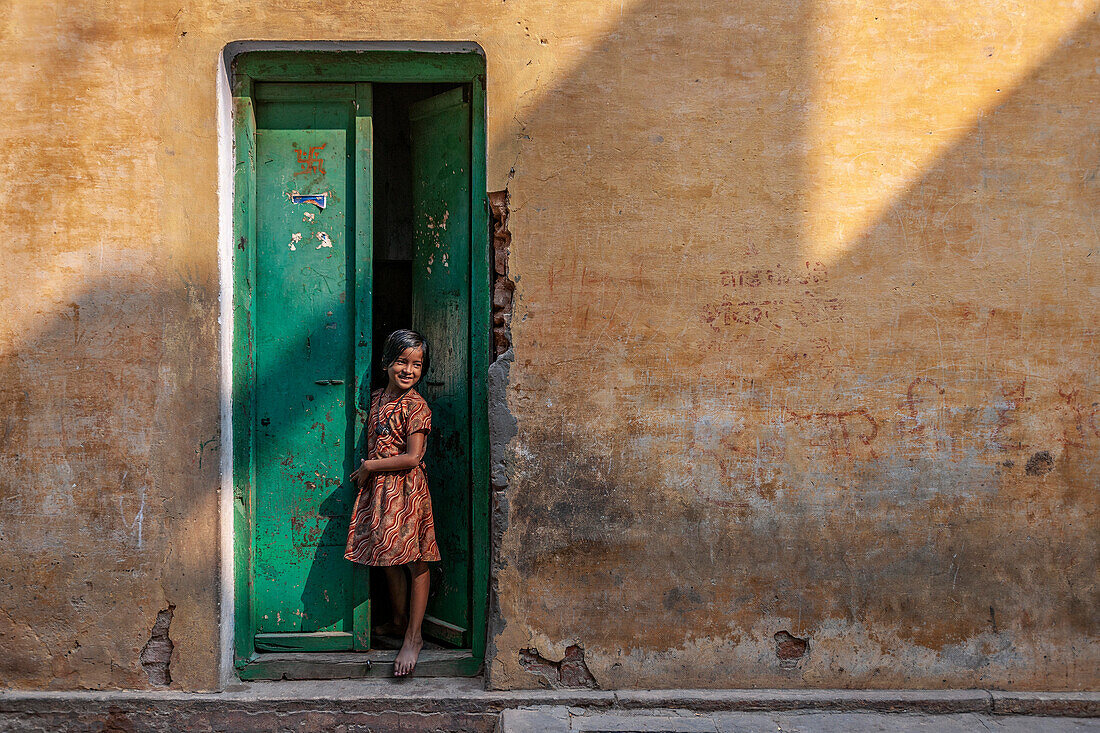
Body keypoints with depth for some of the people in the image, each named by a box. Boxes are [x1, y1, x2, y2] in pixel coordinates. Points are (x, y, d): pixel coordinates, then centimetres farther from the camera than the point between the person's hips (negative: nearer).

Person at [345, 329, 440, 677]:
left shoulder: (416, 406, -11)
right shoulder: (377, 398, 10)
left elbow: (412, 457, -17)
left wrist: (369, 467, -12)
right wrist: (366, 472, 8)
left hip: (405, 490, -7)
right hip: (378, 490, 7)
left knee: (415, 563, -2)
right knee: (389, 561, 15)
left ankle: (413, 636, 2)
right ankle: (399, 621, 30)